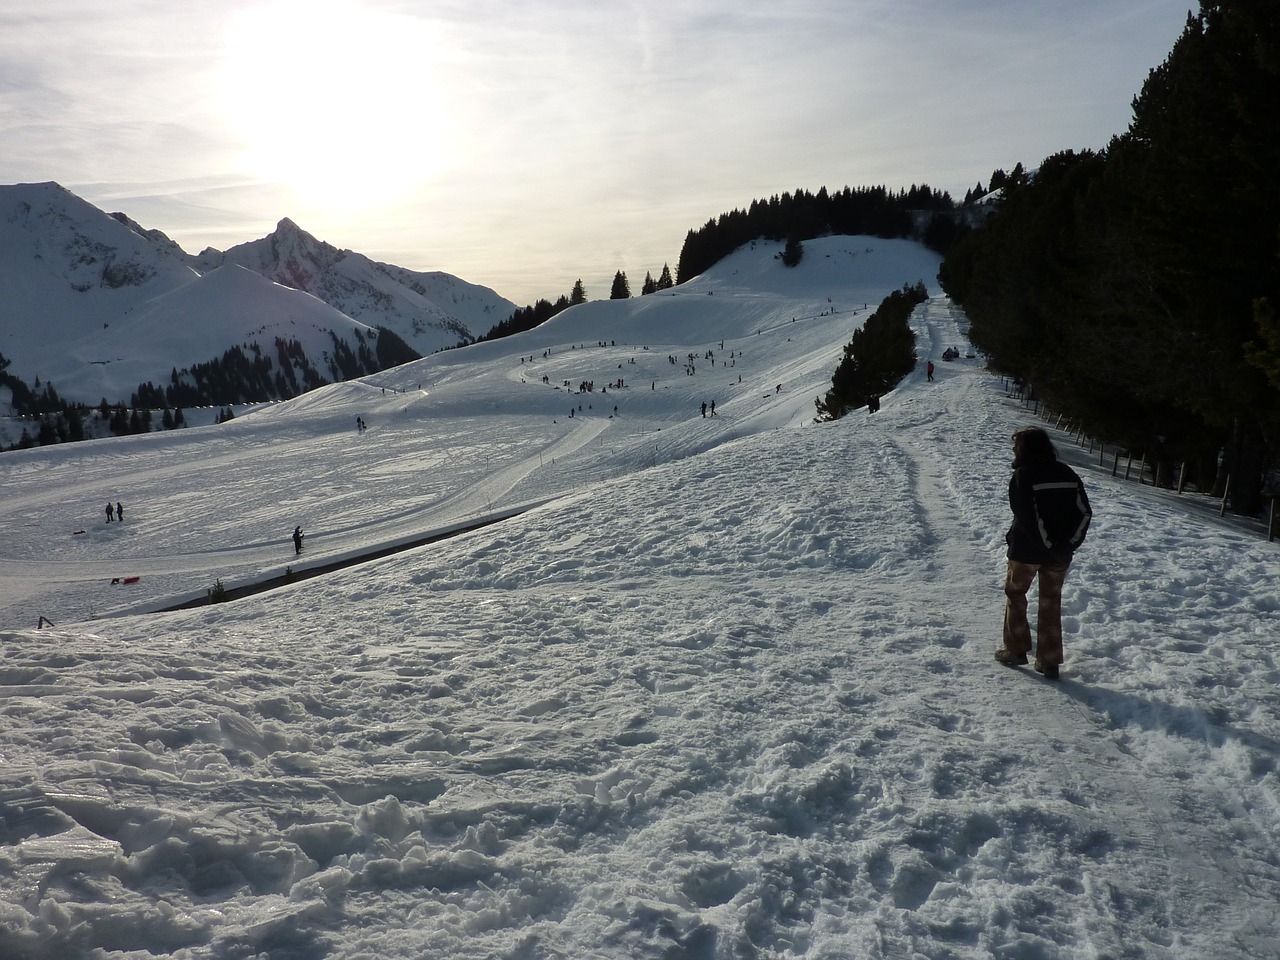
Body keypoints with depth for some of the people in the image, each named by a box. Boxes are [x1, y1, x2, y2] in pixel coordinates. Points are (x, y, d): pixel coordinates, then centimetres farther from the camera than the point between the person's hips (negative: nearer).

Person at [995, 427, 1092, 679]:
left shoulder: (1023, 475, -14)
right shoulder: (1068, 474, 2)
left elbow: (1027, 517, -21)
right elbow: (1084, 513, -1)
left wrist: (1048, 545, -13)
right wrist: (1067, 544, -2)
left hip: (1026, 551, -5)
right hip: (1059, 555, 5)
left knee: (1015, 594, 16)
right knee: (1051, 603, 13)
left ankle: (1016, 649, 19)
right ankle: (1050, 661, 15)